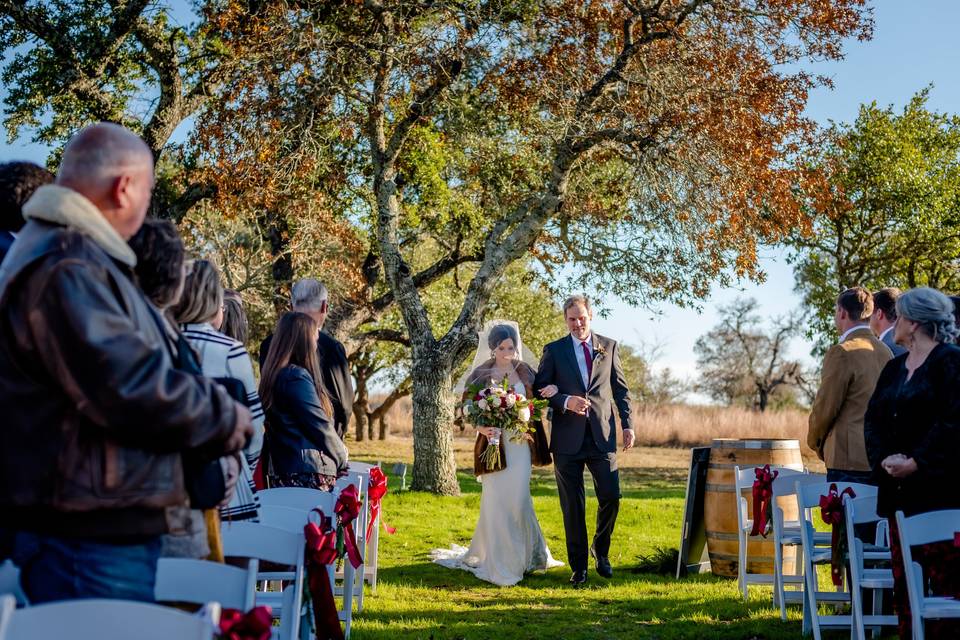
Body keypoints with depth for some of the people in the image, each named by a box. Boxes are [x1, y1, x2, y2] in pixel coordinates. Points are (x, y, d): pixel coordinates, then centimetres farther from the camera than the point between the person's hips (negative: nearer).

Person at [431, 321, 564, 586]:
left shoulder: (526, 371, 7)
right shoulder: (481, 375, -1)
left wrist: (553, 389, -3)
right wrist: (482, 428, -18)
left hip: (521, 444, 2)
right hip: (495, 443, -2)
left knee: (518, 500, 3)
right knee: (497, 501, -1)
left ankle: (523, 555, 21)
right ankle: (499, 563, 9)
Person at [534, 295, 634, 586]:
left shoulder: (609, 347, 9)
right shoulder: (553, 350, 4)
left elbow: (621, 388, 11)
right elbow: (540, 389, 1)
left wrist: (627, 424, 2)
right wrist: (566, 401, -16)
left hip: (602, 436, 1)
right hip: (568, 439, -1)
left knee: (611, 497, -2)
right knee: (572, 506, 4)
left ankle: (600, 550, 26)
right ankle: (578, 566, 16)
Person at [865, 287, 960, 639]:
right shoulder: (894, 367, 16)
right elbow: (873, 418, 13)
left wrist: (917, 462, -18)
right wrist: (883, 458, -4)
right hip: (898, 489, 8)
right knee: (903, 581, 10)